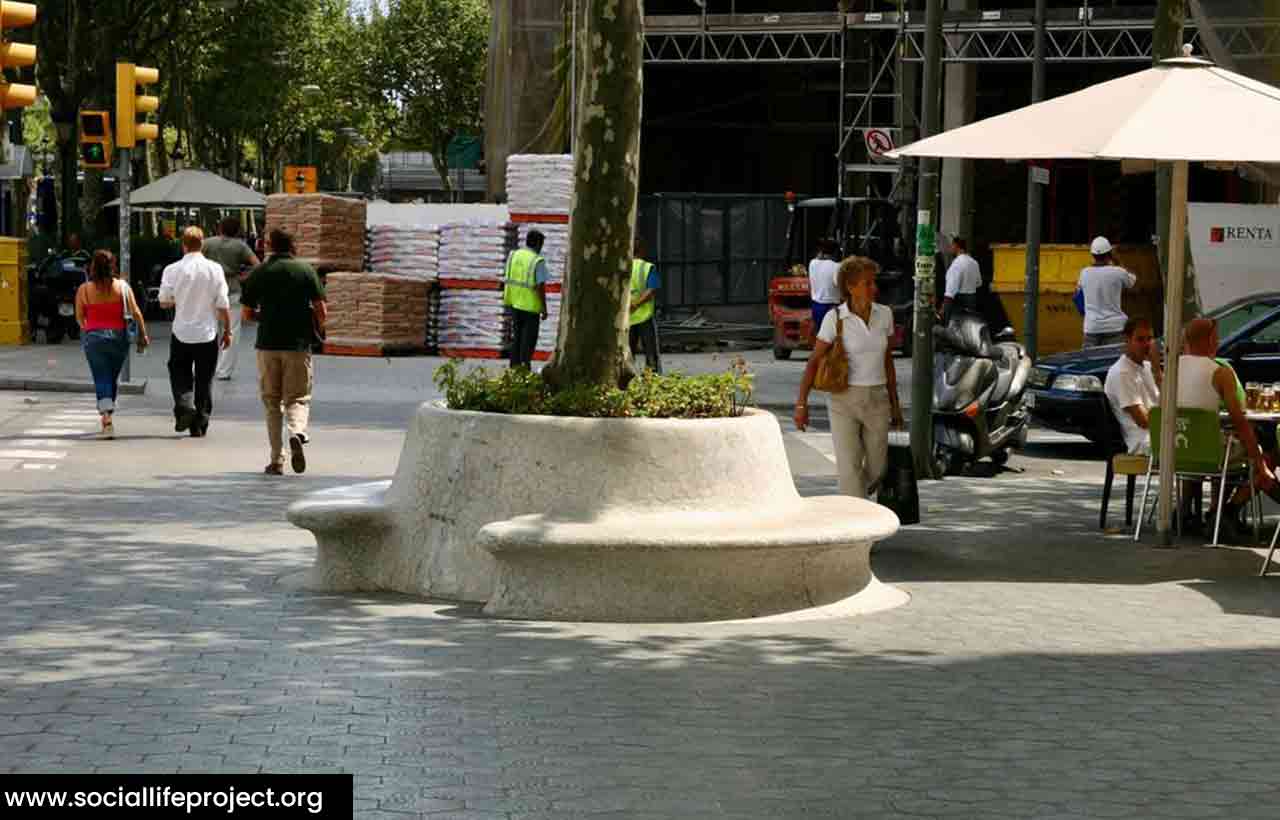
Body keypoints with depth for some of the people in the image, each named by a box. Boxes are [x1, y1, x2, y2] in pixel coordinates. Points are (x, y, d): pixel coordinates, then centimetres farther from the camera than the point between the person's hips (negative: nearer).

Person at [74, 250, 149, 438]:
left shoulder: (84, 289, -4)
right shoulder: (122, 287, -3)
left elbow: (79, 317, 5)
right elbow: (136, 313, -4)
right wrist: (143, 335, 4)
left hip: (93, 337, -1)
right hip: (118, 336, 1)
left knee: (101, 379, -1)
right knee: (113, 378, 18)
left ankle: (107, 417, -18)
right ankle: (107, 414, 28)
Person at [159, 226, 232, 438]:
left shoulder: (173, 270, -7)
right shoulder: (214, 269, -8)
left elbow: (164, 302, 0)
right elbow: (223, 305, -6)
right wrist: (227, 330, 5)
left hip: (182, 333, 0)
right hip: (207, 333, 0)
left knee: (179, 374, 15)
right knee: (204, 380, 10)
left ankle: (185, 405, -10)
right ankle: (200, 424, 11)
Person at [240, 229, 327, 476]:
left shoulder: (258, 273, 3)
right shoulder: (305, 270, -1)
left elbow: (247, 314, 5)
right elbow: (321, 311, -5)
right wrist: (315, 330, 15)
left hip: (268, 344, 1)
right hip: (299, 344, -1)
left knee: (272, 402, 11)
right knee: (298, 398, 7)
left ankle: (276, 460, 8)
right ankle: (297, 433, -25)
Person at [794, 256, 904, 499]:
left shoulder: (884, 315, 1)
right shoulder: (834, 319, -11)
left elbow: (887, 361, 11)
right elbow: (814, 362, -7)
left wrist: (895, 404, 13)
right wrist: (801, 404, -11)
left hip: (877, 401, 4)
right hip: (843, 400, -4)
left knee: (876, 470, 10)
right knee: (850, 468, -12)